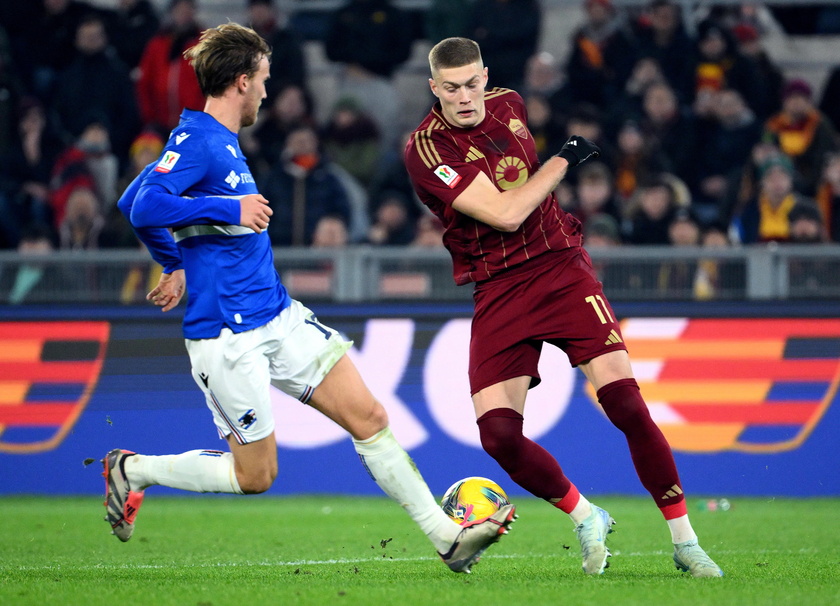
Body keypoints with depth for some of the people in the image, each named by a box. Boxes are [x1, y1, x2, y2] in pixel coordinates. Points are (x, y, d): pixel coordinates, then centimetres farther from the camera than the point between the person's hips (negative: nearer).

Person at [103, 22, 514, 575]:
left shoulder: (222, 141, 13)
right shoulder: (195, 140, -15)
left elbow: (132, 201, 23)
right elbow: (146, 208, -31)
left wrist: (174, 264, 27)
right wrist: (231, 209, -24)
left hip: (280, 318, 9)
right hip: (228, 337, -9)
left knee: (369, 416, 2)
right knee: (255, 476, 0)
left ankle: (447, 537, 5)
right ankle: (131, 471, 19)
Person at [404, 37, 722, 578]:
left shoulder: (509, 104, 5)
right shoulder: (427, 148, -14)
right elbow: (504, 213, -20)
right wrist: (563, 161, -10)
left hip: (562, 265, 3)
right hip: (498, 291, -2)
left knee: (625, 401, -14)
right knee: (499, 434, -15)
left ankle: (685, 542, -4)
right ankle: (586, 518, 11)